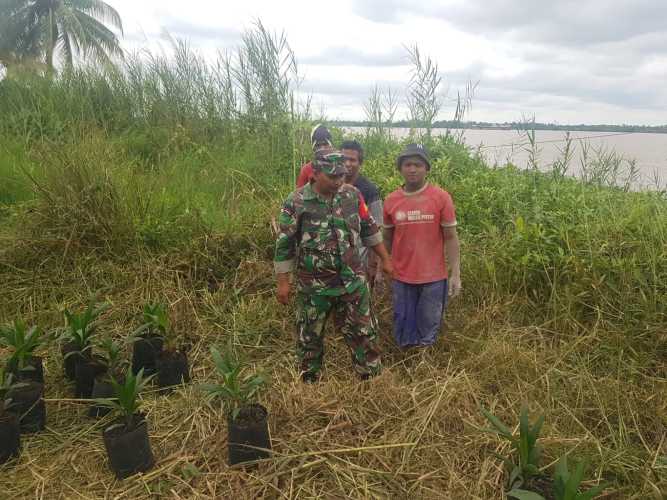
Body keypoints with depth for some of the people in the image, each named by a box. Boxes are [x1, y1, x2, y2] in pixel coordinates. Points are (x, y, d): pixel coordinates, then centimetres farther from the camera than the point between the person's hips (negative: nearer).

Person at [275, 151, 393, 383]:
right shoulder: (296, 203, -12)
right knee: (309, 336, 15)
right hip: (314, 285, -2)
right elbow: (284, 244, -7)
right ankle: (309, 381, 37)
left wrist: (385, 259, 12)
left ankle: (372, 377, 30)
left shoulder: (352, 194, -2)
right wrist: (283, 282, -6)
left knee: (362, 332, 12)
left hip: (353, 281, 2)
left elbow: (369, 229, 10)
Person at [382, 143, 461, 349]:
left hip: (433, 278, -2)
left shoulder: (441, 197, -8)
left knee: (427, 334, 12)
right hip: (401, 278, 2)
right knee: (403, 333, 14)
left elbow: (450, 237, -4)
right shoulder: (391, 201, -1)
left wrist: (455, 274, -7)